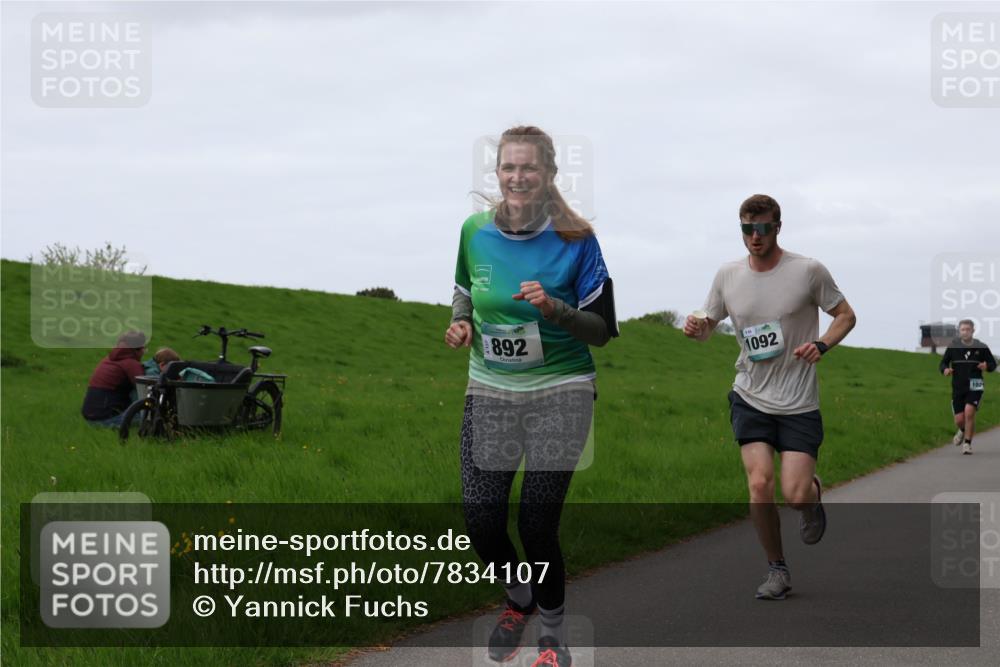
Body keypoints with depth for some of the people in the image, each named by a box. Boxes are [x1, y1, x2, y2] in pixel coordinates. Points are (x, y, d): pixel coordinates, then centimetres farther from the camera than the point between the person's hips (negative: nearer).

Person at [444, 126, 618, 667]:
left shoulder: (575, 240, -10)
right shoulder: (475, 231, 0)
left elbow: (603, 330, -7)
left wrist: (553, 307, -24)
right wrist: (460, 322, -2)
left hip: (560, 395, -3)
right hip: (489, 394, 4)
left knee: (536, 525, -6)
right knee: (480, 520, -1)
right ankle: (519, 599, 32)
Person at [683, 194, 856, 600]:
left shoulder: (808, 271, -7)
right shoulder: (728, 276, 2)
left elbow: (845, 315, 4)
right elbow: (707, 326, 15)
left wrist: (821, 345, -15)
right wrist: (695, 328, -10)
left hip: (799, 403, -2)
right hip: (750, 398, 2)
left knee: (795, 495, -11)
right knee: (759, 484, -13)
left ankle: (814, 494, 29)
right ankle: (776, 570, 6)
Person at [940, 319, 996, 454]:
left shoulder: (981, 348, -1)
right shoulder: (953, 346, 1)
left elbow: (993, 364, 9)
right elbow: (943, 363, 8)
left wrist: (987, 366, -15)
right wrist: (945, 369, -15)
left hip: (975, 388, -2)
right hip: (958, 388, 2)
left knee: (969, 412, -21)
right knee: (959, 420, -1)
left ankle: (968, 443, -6)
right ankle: (963, 430, 36)